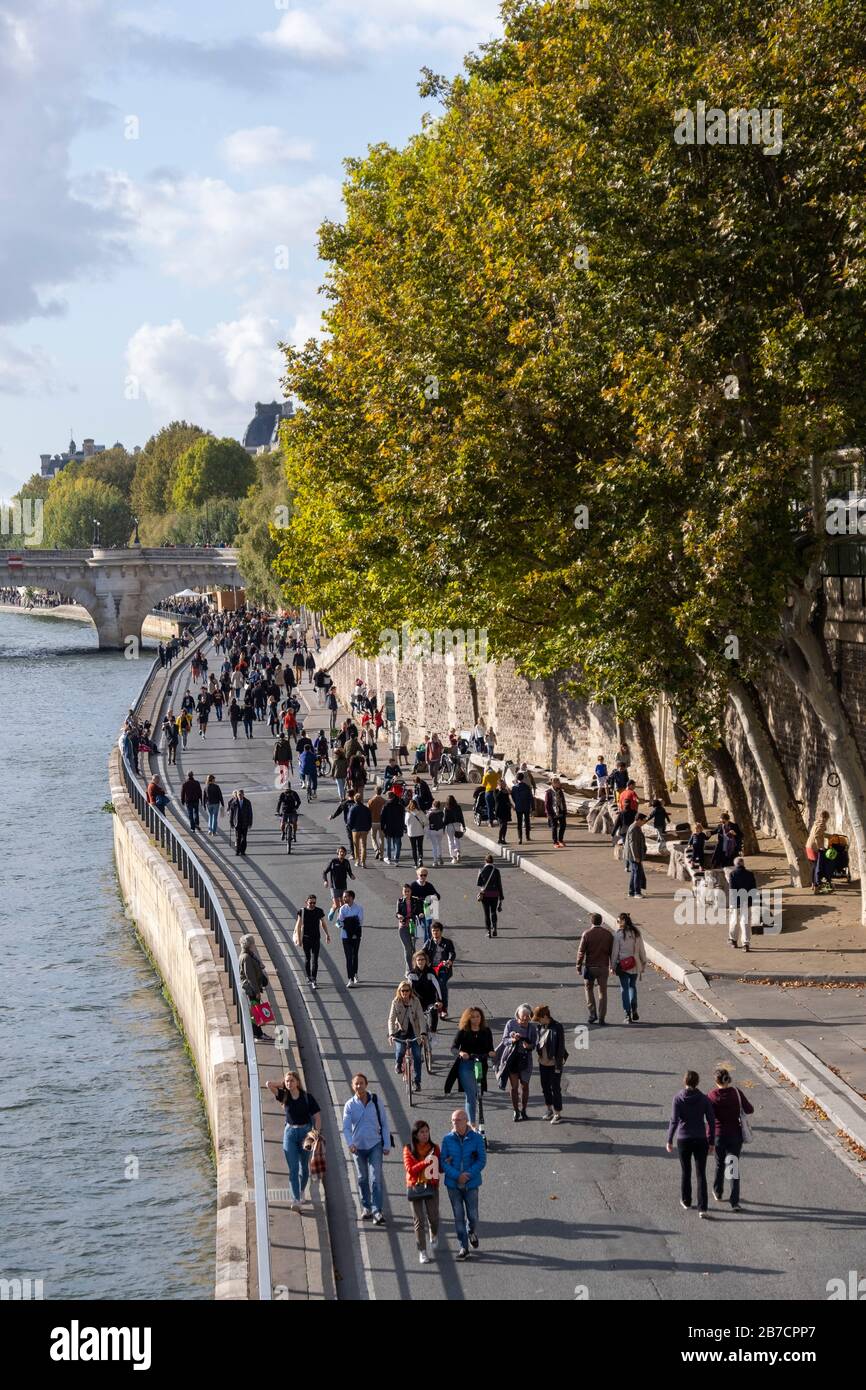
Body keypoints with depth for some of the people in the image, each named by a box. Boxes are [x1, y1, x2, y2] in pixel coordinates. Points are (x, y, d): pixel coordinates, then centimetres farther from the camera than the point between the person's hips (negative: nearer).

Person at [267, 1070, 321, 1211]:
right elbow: (269, 1084, -9)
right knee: (293, 1168, -7)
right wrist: (283, 1086, 2)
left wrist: (317, 1134, -12)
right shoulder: (284, 1096, -1)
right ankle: (296, 1200, -11)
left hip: (305, 1132, -1)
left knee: (304, 1166, 14)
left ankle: (301, 1190, 39)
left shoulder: (307, 1097, -6)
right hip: (290, 1132, 1)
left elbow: (317, 1117, -4)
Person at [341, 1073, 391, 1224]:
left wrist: (387, 1145, -1)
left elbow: (384, 1124, 3)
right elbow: (346, 1127, -11)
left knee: (376, 1179, -11)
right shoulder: (350, 1105, -3)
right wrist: (350, 1143, -28)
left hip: (375, 1145, -2)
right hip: (358, 1146, 2)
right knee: (362, 1179, 12)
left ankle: (377, 1211, -13)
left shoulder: (376, 1102, -3)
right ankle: (366, 1208, 26)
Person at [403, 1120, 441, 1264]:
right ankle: (422, 1252, 7)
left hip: (431, 1186, 1)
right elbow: (410, 1169, -12)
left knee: (433, 1217, -1)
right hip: (415, 1186, -1)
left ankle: (434, 1235, 35)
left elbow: (440, 1168, 7)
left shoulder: (434, 1148, 3)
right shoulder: (408, 1149, -3)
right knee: (419, 1221, -1)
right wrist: (426, 1162, -24)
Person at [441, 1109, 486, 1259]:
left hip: (471, 1184, -1)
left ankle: (472, 1233, 38)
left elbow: (482, 1160, -7)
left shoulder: (476, 1138, -7)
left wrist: (468, 1175, -18)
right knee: (459, 1217, 3)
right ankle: (463, 1248, 13)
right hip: (453, 1185, 1)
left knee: (472, 1215, 5)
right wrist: (457, 1175, -19)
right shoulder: (447, 1139, -4)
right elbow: (443, 1162, -5)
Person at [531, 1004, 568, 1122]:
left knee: (556, 1089, 3)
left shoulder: (557, 1028, -19)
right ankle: (549, 1109, 35)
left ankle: (558, 1114, 13)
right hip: (543, 1063, 7)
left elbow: (561, 1047, -17)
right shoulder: (540, 1027, 1)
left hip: (554, 1064, -7)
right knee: (545, 1087, 18)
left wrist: (558, 1066, -16)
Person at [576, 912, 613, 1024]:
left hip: (590, 966, -2)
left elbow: (581, 952, -8)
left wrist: (579, 967, 0)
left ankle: (592, 1013, 9)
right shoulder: (608, 934, 0)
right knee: (602, 992, 7)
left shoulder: (587, 934, -9)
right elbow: (612, 952, 4)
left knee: (588, 988, 18)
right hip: (603, 967, 2)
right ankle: (601, 1019, 6)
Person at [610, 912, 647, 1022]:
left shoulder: (618, 934, -9)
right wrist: (643, 965, 15)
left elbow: (615, 952, -8)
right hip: (635, 966, 3)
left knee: (624, 988, 5)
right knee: (633, 986, 20)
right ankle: (634, 1011, 6)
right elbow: (642, 951, 6)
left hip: (622, 966, -3)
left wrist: (613, 966, 0)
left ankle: (628, 1015, 3)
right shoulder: (636, 934, 3)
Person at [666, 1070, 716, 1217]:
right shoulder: (704, 1099, -4)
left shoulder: (678, 1098, -8)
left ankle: (686, 1201, 34)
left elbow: (674, 1120, -12)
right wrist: (712, 1142, 7)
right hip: (700, 1139, 0)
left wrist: (669, 1141, -4)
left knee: (685, 1171, 19)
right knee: (701, 1174, 2)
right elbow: (711, 1121, -2)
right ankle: (702, 1208, -8)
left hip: (683, 1139, 0)